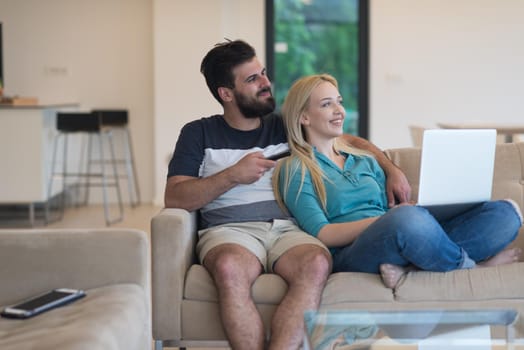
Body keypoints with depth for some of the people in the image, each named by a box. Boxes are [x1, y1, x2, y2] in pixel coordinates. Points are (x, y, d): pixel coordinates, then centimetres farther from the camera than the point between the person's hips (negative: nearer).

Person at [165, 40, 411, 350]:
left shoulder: (285, 128, 23)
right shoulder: (199, 133, 15)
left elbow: (351, 141, 28)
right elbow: (174, 198, 5)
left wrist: (392, 169, 12)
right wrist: (233, 176, -3)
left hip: (289, 228, 2)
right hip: (229, 230, -2)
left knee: (317, 264, -36)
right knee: (230, 267, -40)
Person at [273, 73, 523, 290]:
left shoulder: (366, 162, 29)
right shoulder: (295, 170, 9)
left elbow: (389, 211, 20)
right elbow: (321, 234, -4)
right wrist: (383, 220, -17)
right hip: (347, 256, -7)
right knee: (408, 218, -40)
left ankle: (407, 267, -25)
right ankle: (472, 266, -11)